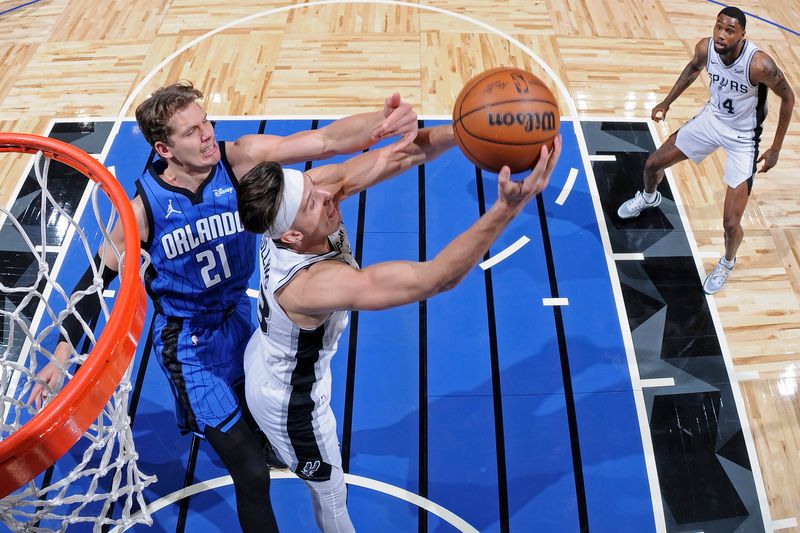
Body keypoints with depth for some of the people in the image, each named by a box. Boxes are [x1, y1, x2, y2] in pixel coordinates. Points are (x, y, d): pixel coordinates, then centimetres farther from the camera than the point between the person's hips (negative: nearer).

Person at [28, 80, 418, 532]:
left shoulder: (239, 160, -18)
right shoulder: (146, 207, -21)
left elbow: (324, 141, -29)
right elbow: (96, 279, -8)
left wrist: (382, 122, -46)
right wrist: (62, 356, -11)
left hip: (239, 317, 4)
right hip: (190, 344, -4)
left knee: (259, 422, 27)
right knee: (252, 472, -3)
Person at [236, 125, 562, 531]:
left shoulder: (282, 214, -27)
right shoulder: (316, 283, -47)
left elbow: (391, 157, -31)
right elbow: (437, 278, -50)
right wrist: (507, 208, -58)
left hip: (266, 357, 8)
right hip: (289, 400, -7)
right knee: (330, 490, 22)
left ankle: (274, 446, 79)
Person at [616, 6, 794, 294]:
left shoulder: (759, 64, -32)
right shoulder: (705, 48, -18)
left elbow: (788, 97, -15)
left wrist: (776, 148, -12)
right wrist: (667, 102, 8)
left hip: (742, 137, -5)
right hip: (711, 118, 5)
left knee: (730, 223, -9)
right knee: (653, 163, 12)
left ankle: (727, 263, 25)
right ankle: (648, 198, 50)